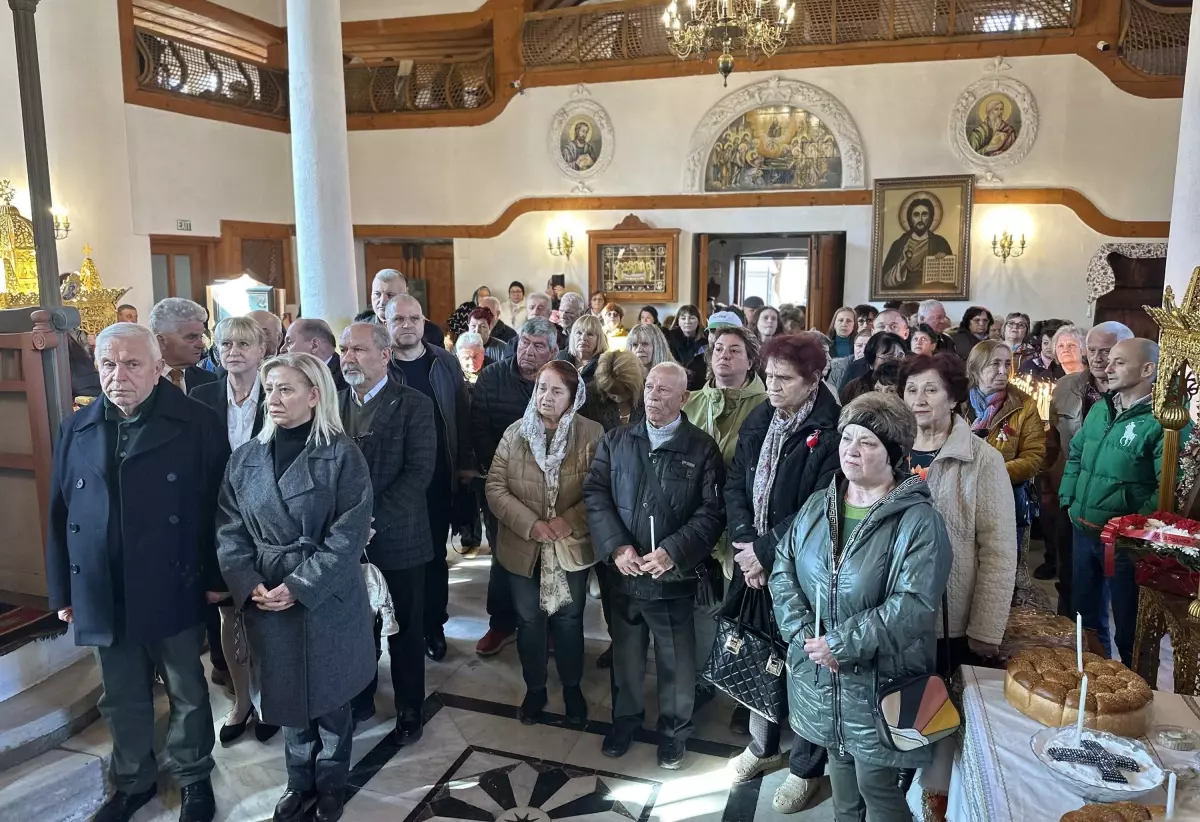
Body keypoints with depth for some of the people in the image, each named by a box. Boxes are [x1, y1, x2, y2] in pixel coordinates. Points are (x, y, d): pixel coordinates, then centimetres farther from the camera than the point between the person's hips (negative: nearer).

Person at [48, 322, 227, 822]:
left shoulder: (197, 425, -9)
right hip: (104, 597, 4)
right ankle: (133, 781, 40)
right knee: (121, 699, 19)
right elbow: (60, 515, 8)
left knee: (187, 694, 14)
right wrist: (61, 589, 8)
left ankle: (194, 779, 34)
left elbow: (219, 506, -8)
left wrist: (217, 577, -8)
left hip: (173, 593, -4)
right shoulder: (76, 430, 5)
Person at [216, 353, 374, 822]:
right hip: (267, 602, 4)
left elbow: (349, 535, -15)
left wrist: (299, 586, -19)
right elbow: (229, 530, 3)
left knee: (329, 697, 13)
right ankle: (300, 782, 39)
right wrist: (248, 584, -11)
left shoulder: (342, 455, -11)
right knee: (288, 698, 17)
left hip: (327, 600, -3)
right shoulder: (246, 458, 3)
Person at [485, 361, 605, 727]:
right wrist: (530, 525, -18)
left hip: (571, 547, -1)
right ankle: (535, 689, 36)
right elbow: (495, 488, -6)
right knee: (529, 620, 15)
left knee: (569, 620, 14)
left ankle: (572, 688, 35)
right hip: (524, 548, 2)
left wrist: (569, 521, -22)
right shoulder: (514, 433, -4)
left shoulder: (592, 434, -9)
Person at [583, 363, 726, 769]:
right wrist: (617, 546, -14)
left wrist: (671, 552, -19)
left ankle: (674, 729, 35)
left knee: (676, 661, 12)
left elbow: (712, 511, -9)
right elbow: (595, 495, -1)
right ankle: (625, 719, 41)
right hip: (624, 572, 2)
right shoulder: (615, 441, 4)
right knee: (625, 654, 18)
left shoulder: (702, 448, -4)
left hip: (675, 575, -2)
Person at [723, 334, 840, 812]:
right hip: (754, 561, 6)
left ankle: (805, 767, 28)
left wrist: (766, 551, -17)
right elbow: (735, 486, 3)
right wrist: (745, 544, -11)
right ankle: (762, 745, 41)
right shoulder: (758, 422, 4)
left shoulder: (830, 432, -15)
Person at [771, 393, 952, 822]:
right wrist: (805, 634, -13)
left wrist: (842, 643, -23)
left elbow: (913, 604, -24)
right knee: (841, 774, 23)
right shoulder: (817, 505, 2)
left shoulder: (918, 520, -15)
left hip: (877, 680, -5)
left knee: (877, 787, 10)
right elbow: (783, 571, 1)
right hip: (820, 674, 5)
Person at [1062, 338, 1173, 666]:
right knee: (1086, 614, 23)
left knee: (1129, 627, 10)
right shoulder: (1100, 408, 7)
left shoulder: (1166, 420, -17)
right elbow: (1075, 455, 17)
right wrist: (1069, 499, 7)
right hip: (1083, 532, 7)